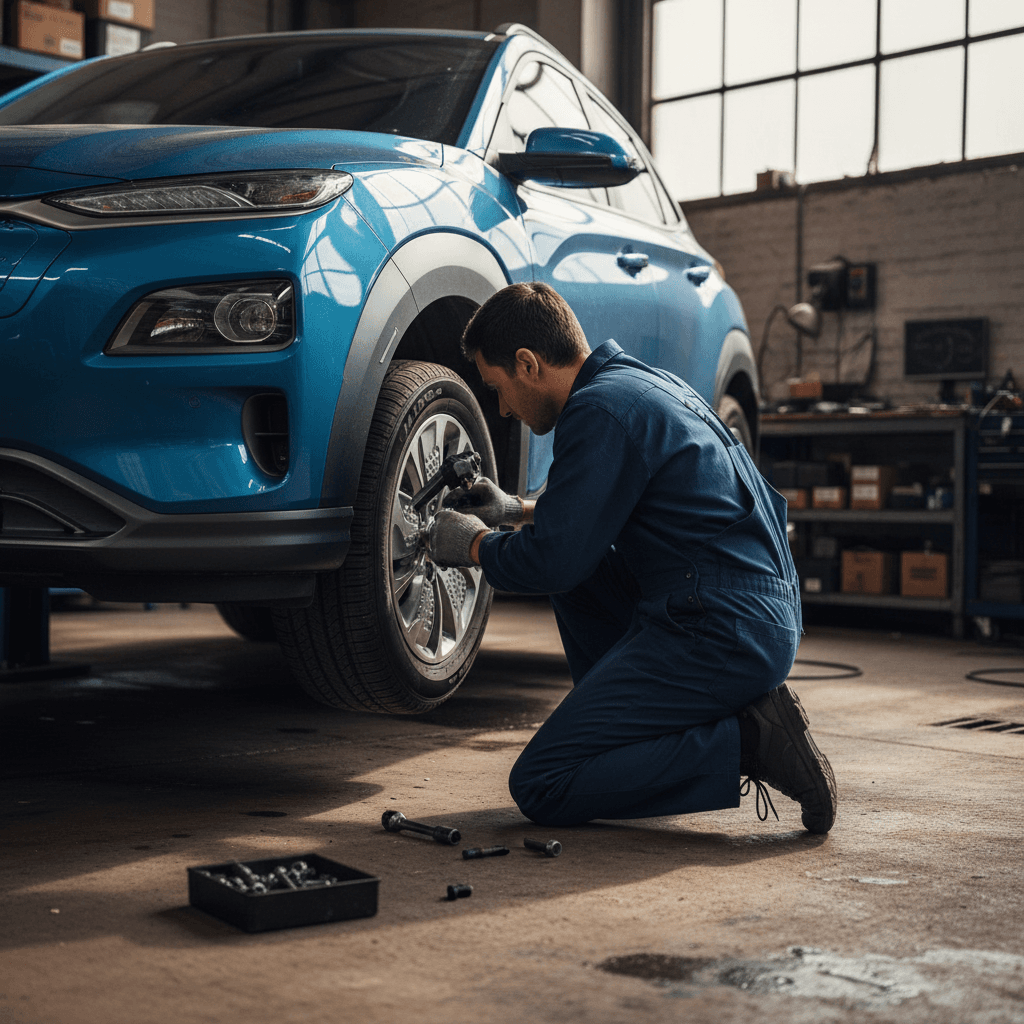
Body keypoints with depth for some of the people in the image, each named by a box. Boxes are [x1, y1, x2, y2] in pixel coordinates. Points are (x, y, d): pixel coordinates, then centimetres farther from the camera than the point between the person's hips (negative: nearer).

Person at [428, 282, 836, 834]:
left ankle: (745, 742, -10)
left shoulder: (599, 410, -13)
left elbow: (556, 561, -14)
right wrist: (519, 511, 28)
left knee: (540, 787, -6)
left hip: (718, 637, -10)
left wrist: (476, 546, 6)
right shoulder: (645, 381, 17)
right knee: (579, 565, 24)